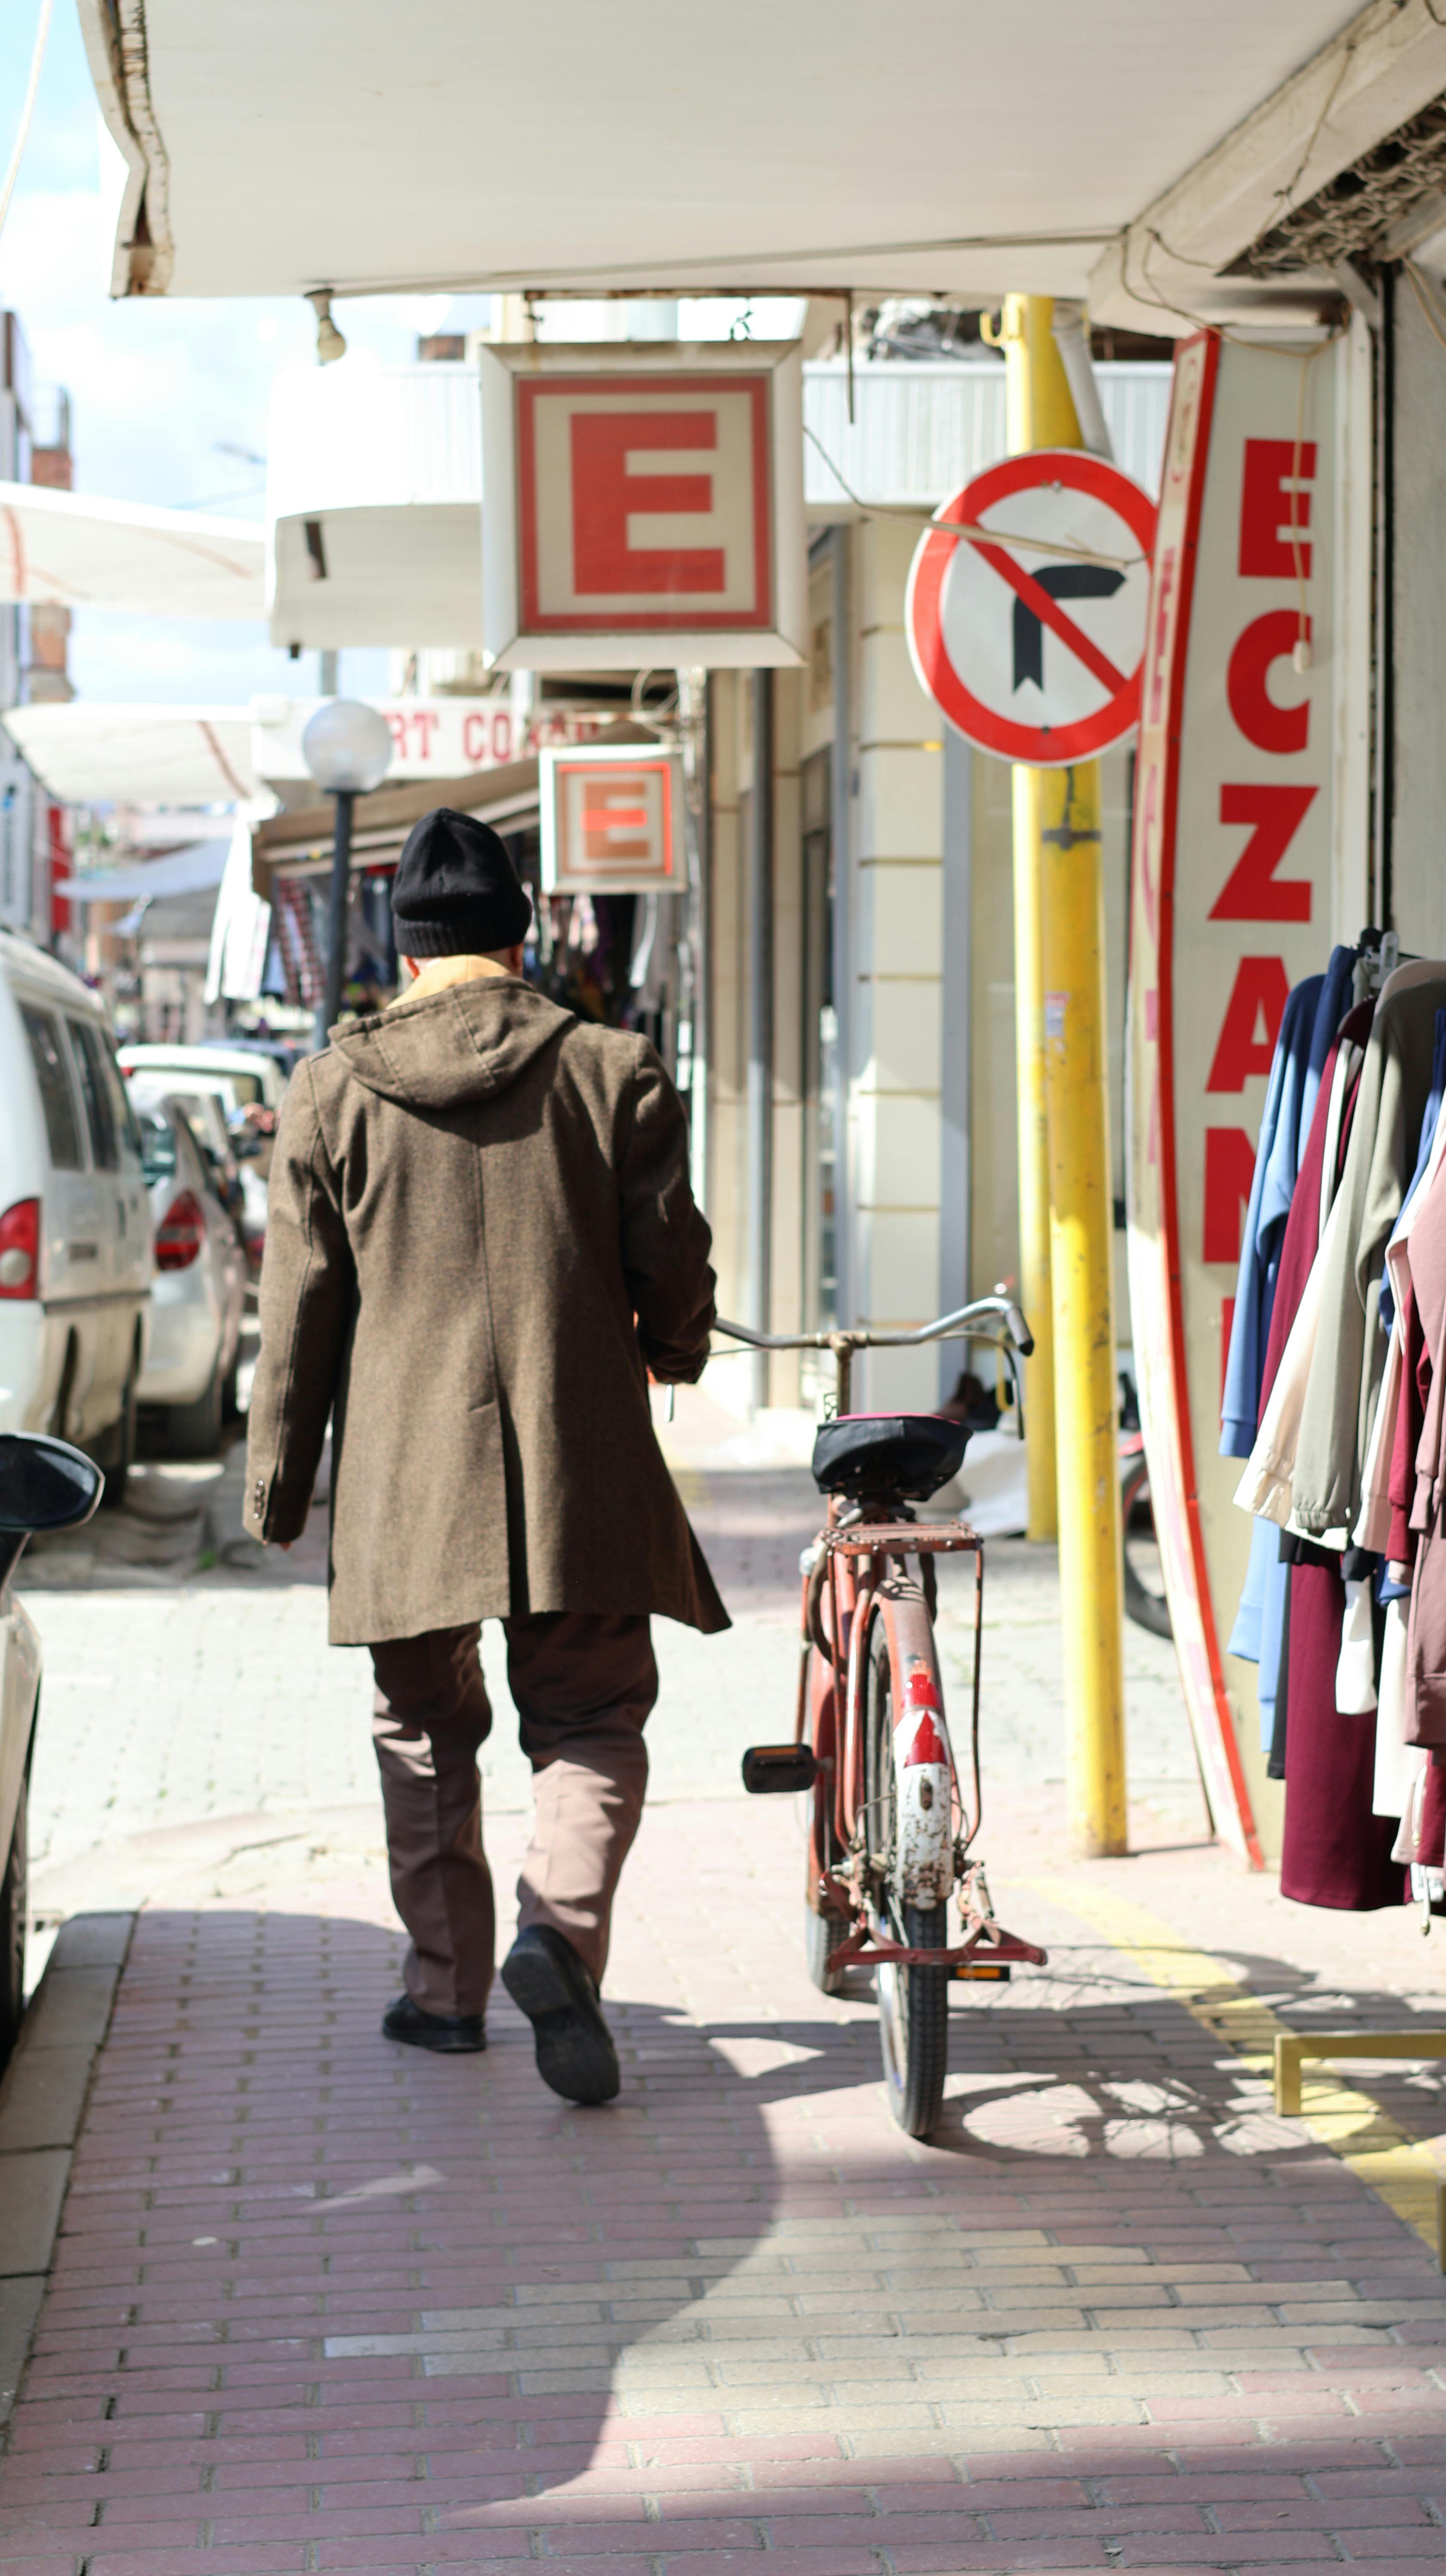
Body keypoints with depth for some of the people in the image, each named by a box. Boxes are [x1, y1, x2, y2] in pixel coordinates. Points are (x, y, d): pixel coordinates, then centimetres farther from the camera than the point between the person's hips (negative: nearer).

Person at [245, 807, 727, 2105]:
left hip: (404, 1469, 1)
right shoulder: (613, 1071, 0)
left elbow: (301, 1305, 2)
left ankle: (447, 1985, 20)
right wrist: (674, 1351, 26)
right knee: (590, 1722, 7)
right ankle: (562, 1925, -19)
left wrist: (277, 1472, 11)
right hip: (579, 1465, -1)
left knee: (426, 1736, 16)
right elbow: (672, 1266, 3)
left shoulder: (333, 1089, 1)